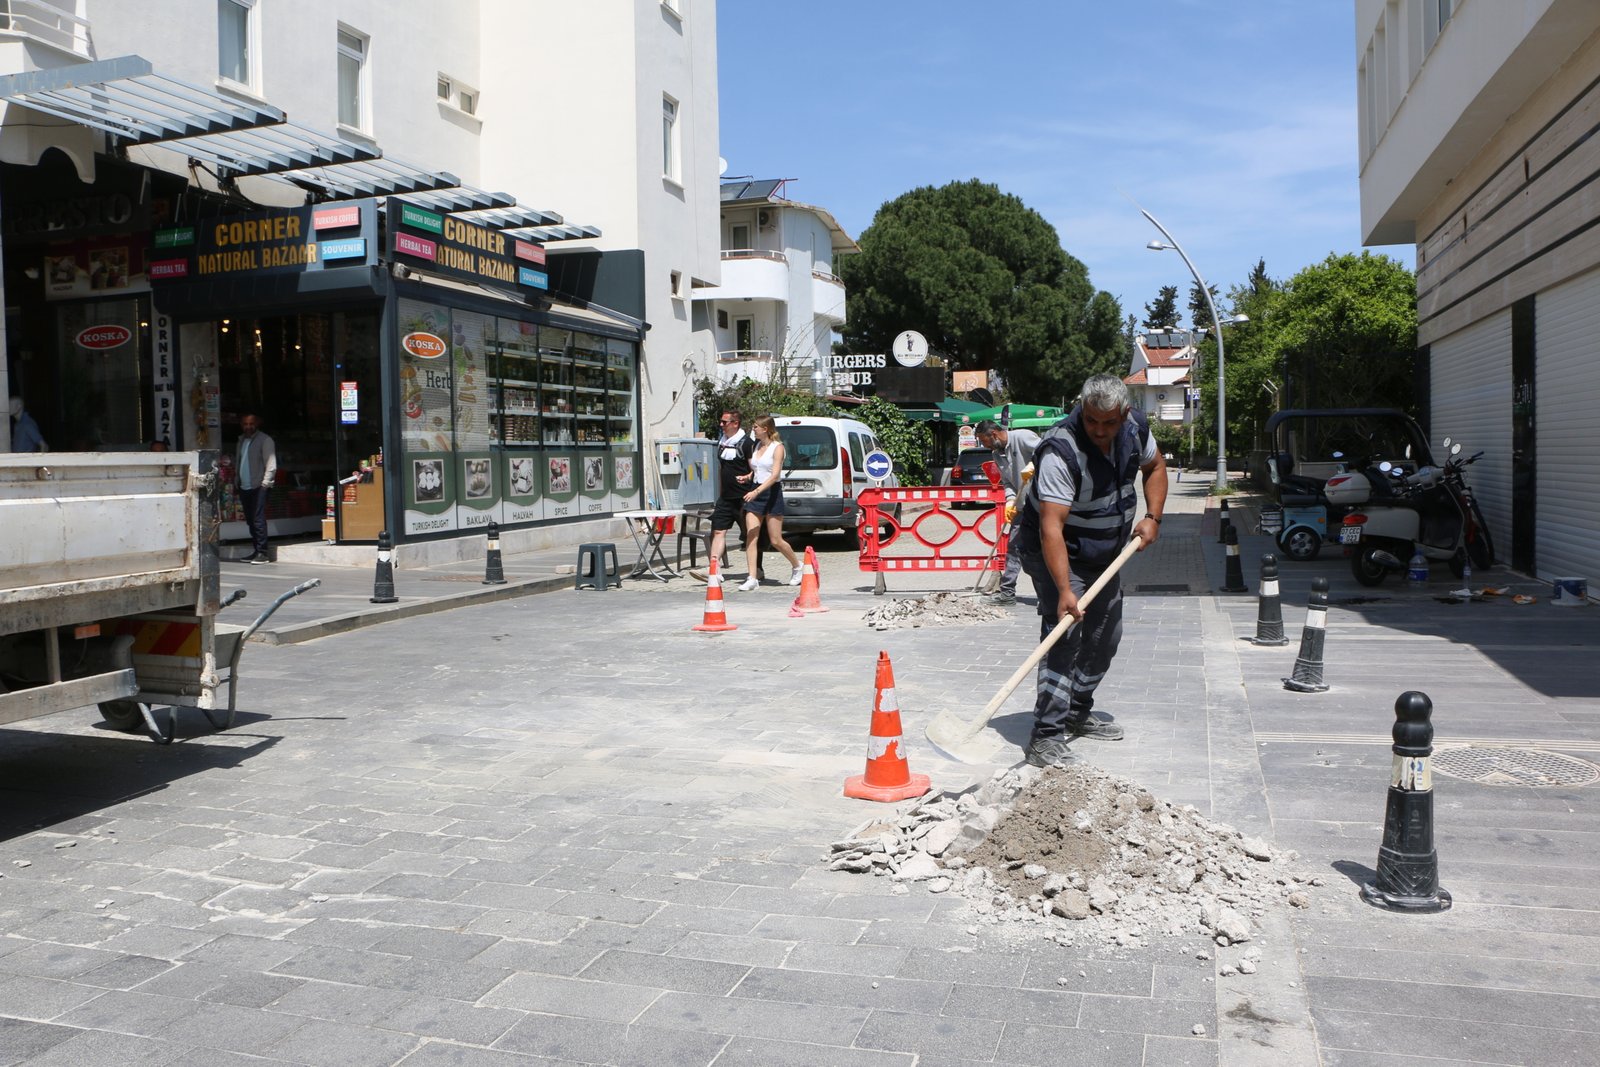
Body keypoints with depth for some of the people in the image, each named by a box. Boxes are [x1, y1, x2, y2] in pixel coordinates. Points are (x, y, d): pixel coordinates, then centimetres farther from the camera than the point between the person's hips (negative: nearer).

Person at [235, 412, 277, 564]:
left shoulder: (264, 440, -4)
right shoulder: (241, 440, 19)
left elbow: (271, 464, -10)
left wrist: (265, 482, -16)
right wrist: (237, 479, 16)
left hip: (258, 487, -7)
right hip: (244, 487, 7)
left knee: (258, 520, -12)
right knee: (250, 521, 8)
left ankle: (262, 553, -11)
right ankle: (256, 551, 13)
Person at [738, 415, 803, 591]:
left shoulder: (777, 447, -8)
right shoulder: (757, 446, 13)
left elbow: (775, 475, -18)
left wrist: (757, 491, -29)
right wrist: (748, 476, 3)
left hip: (772, 493, -6)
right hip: (755, 493, 6)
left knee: (776, 541, -1)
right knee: (751, 537, -6)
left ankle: (796, 565, 25)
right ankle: (752, 578, -6)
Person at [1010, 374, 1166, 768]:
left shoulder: (1135, 426, -11)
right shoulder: (1061, 450, -33)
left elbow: (1154, 466, 11)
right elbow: (1051, 526, -39)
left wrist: (1152, 517, -4)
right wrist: (1064, 591, -46)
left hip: (1105, 552, 8)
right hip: (1055, 552, -8)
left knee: (1105, 635, 15)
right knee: (1064, 634, -19)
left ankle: (1078, 712, 33)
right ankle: (1046, 736, -18)